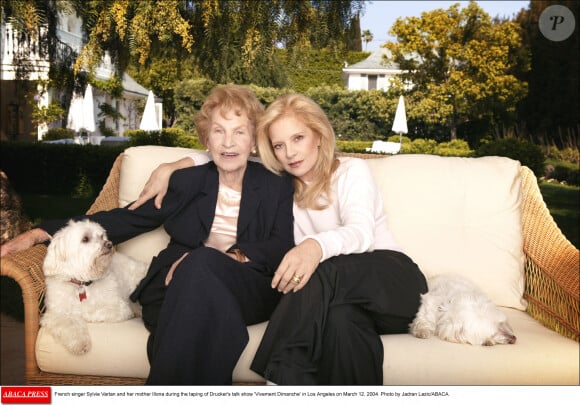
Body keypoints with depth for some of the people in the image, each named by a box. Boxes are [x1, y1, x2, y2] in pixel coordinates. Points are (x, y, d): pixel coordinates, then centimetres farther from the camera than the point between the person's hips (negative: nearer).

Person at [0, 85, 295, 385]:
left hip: (249, 290, 0)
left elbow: (282, 247, -1)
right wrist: (41, 233, 5)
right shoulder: (186, 182, 18)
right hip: (176, 289, 1)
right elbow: (125, 219, 14)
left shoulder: (277, 188, 13)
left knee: (202, 261, -35)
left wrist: (233, 256, -22)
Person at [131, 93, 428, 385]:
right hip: (339, 289, 3)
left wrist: (316, 246, -44)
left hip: (390, 277, -2)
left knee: (325, 272, -37)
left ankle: (285, 378, -32)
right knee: (340, 316, -38)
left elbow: (361, 232, -21)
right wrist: (173, 167, 6)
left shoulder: (352, 170, 0)